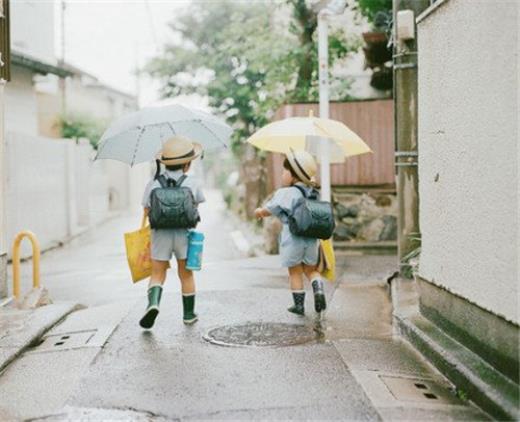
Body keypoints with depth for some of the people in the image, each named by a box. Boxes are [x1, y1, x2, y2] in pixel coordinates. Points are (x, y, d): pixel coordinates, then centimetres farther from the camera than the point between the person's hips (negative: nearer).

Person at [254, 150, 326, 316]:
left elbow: (270, 209, -5)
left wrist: (260, 212, 18)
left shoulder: (285, 193, -11)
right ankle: (319, 290, -7)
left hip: (292, 238, -5)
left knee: (295, 273, 8)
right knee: (311, 270, 18)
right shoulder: (313, 193, 10)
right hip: (311, 239, 5)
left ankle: (299, 304, 14)